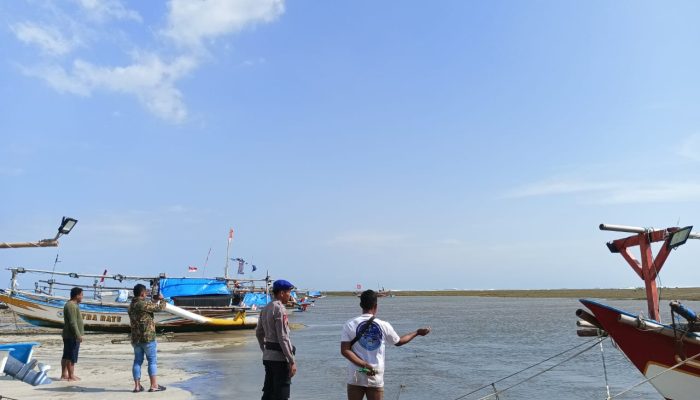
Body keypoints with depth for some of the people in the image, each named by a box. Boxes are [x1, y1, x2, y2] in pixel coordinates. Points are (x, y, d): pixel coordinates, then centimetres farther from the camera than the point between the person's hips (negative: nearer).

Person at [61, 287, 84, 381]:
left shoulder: (70, 304, 15)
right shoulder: (72, 306, -19)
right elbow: (73, 322, -23)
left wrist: (78, 334, 24)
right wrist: (78, 335, -21)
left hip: (67, 335, 11)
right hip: (72, 336, -11)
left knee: (66, 356, 14)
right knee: (71, 357, -5)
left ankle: (64, 375, 21)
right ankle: (71, 376, 0)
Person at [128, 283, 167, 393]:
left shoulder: (131, 305, 10)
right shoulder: (143, 304, -17)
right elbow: (160, 307, -13)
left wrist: (154, 300, 20)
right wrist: (161, 299, 5)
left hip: (135, 338, 8)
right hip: (147, 337, -8)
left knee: (137, 361, 11)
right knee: (152, 361, 1)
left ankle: (137, 386, 13)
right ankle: (154, 385, 4)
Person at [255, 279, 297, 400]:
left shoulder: (265, 309, 12)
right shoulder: (279, 309, -16)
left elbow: (259, 333, 20)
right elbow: (283, 338, -21)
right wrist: (292, 361, -18)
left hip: (267, 357, 9)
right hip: (280, 357, -9)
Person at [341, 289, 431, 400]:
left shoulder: (350, 325, -6)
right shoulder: (383, 325, -5)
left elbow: (345, 351, -12)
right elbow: (399, 341, 12)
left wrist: (364, 365, -13)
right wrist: (417, 332, 25)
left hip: (356, 377, 0)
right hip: (376, 378, 0)